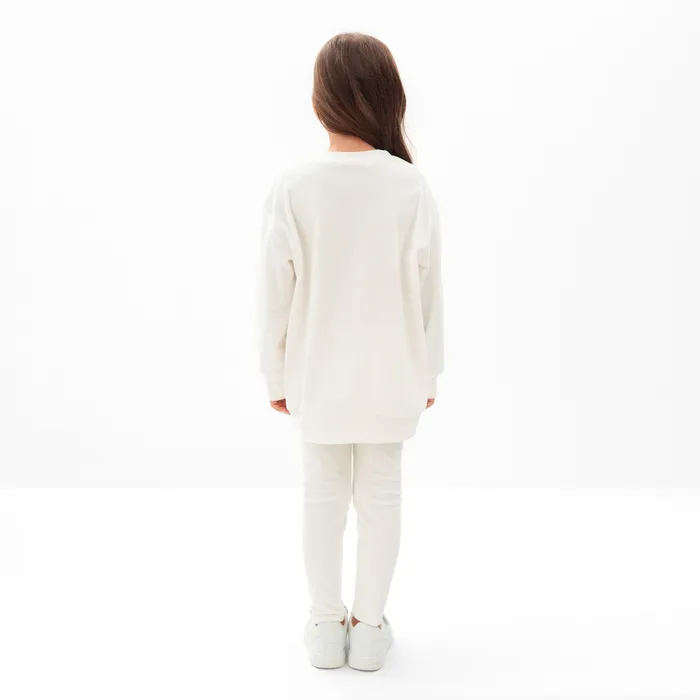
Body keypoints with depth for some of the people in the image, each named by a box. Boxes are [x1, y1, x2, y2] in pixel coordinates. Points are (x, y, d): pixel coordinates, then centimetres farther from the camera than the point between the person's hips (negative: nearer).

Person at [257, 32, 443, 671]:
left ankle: (326, 625, 27)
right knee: (381, 494, 14)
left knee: (323, 493, 15)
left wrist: (276, 374, 6)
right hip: (390, 378, 0)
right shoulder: (411, 187, -12)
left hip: (316, 378, 0)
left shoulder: (293, 187, -13)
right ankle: (369, 627, 25)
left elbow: (276, 294, -8)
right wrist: (429, 372, 8)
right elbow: (428, 290, -6)